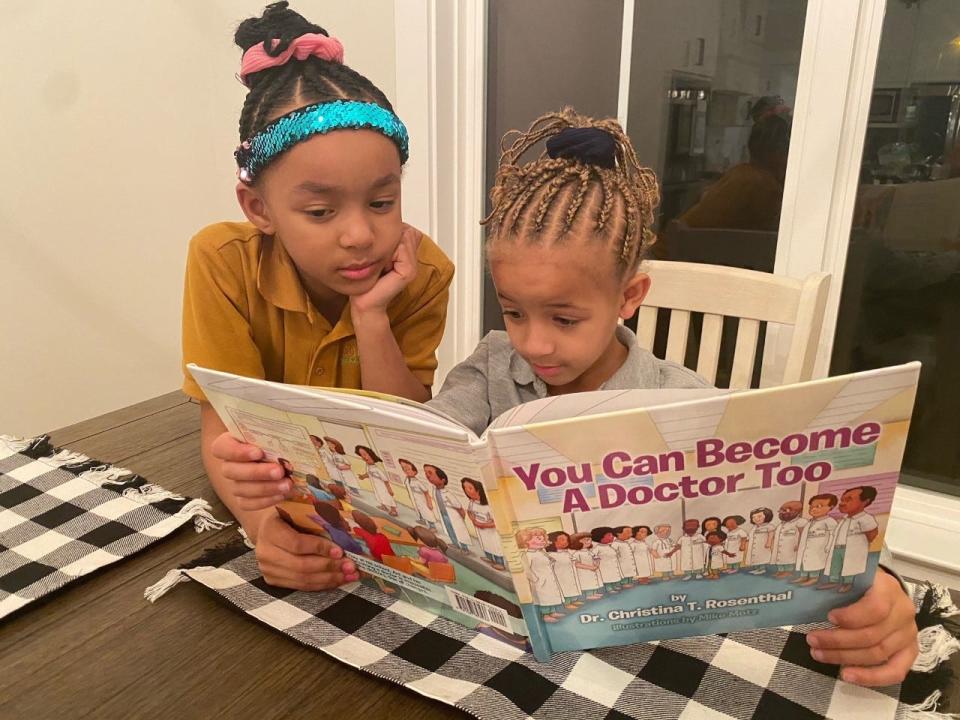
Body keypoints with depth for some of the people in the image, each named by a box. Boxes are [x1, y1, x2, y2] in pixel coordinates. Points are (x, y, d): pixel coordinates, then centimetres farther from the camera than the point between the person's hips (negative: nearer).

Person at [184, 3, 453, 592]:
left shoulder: (422, 273, -17)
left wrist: (371, 316, -28)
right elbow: (222, 425, -18)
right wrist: (262, 523, -37)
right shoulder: (223, 262, -18)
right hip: (276, 495, 0)